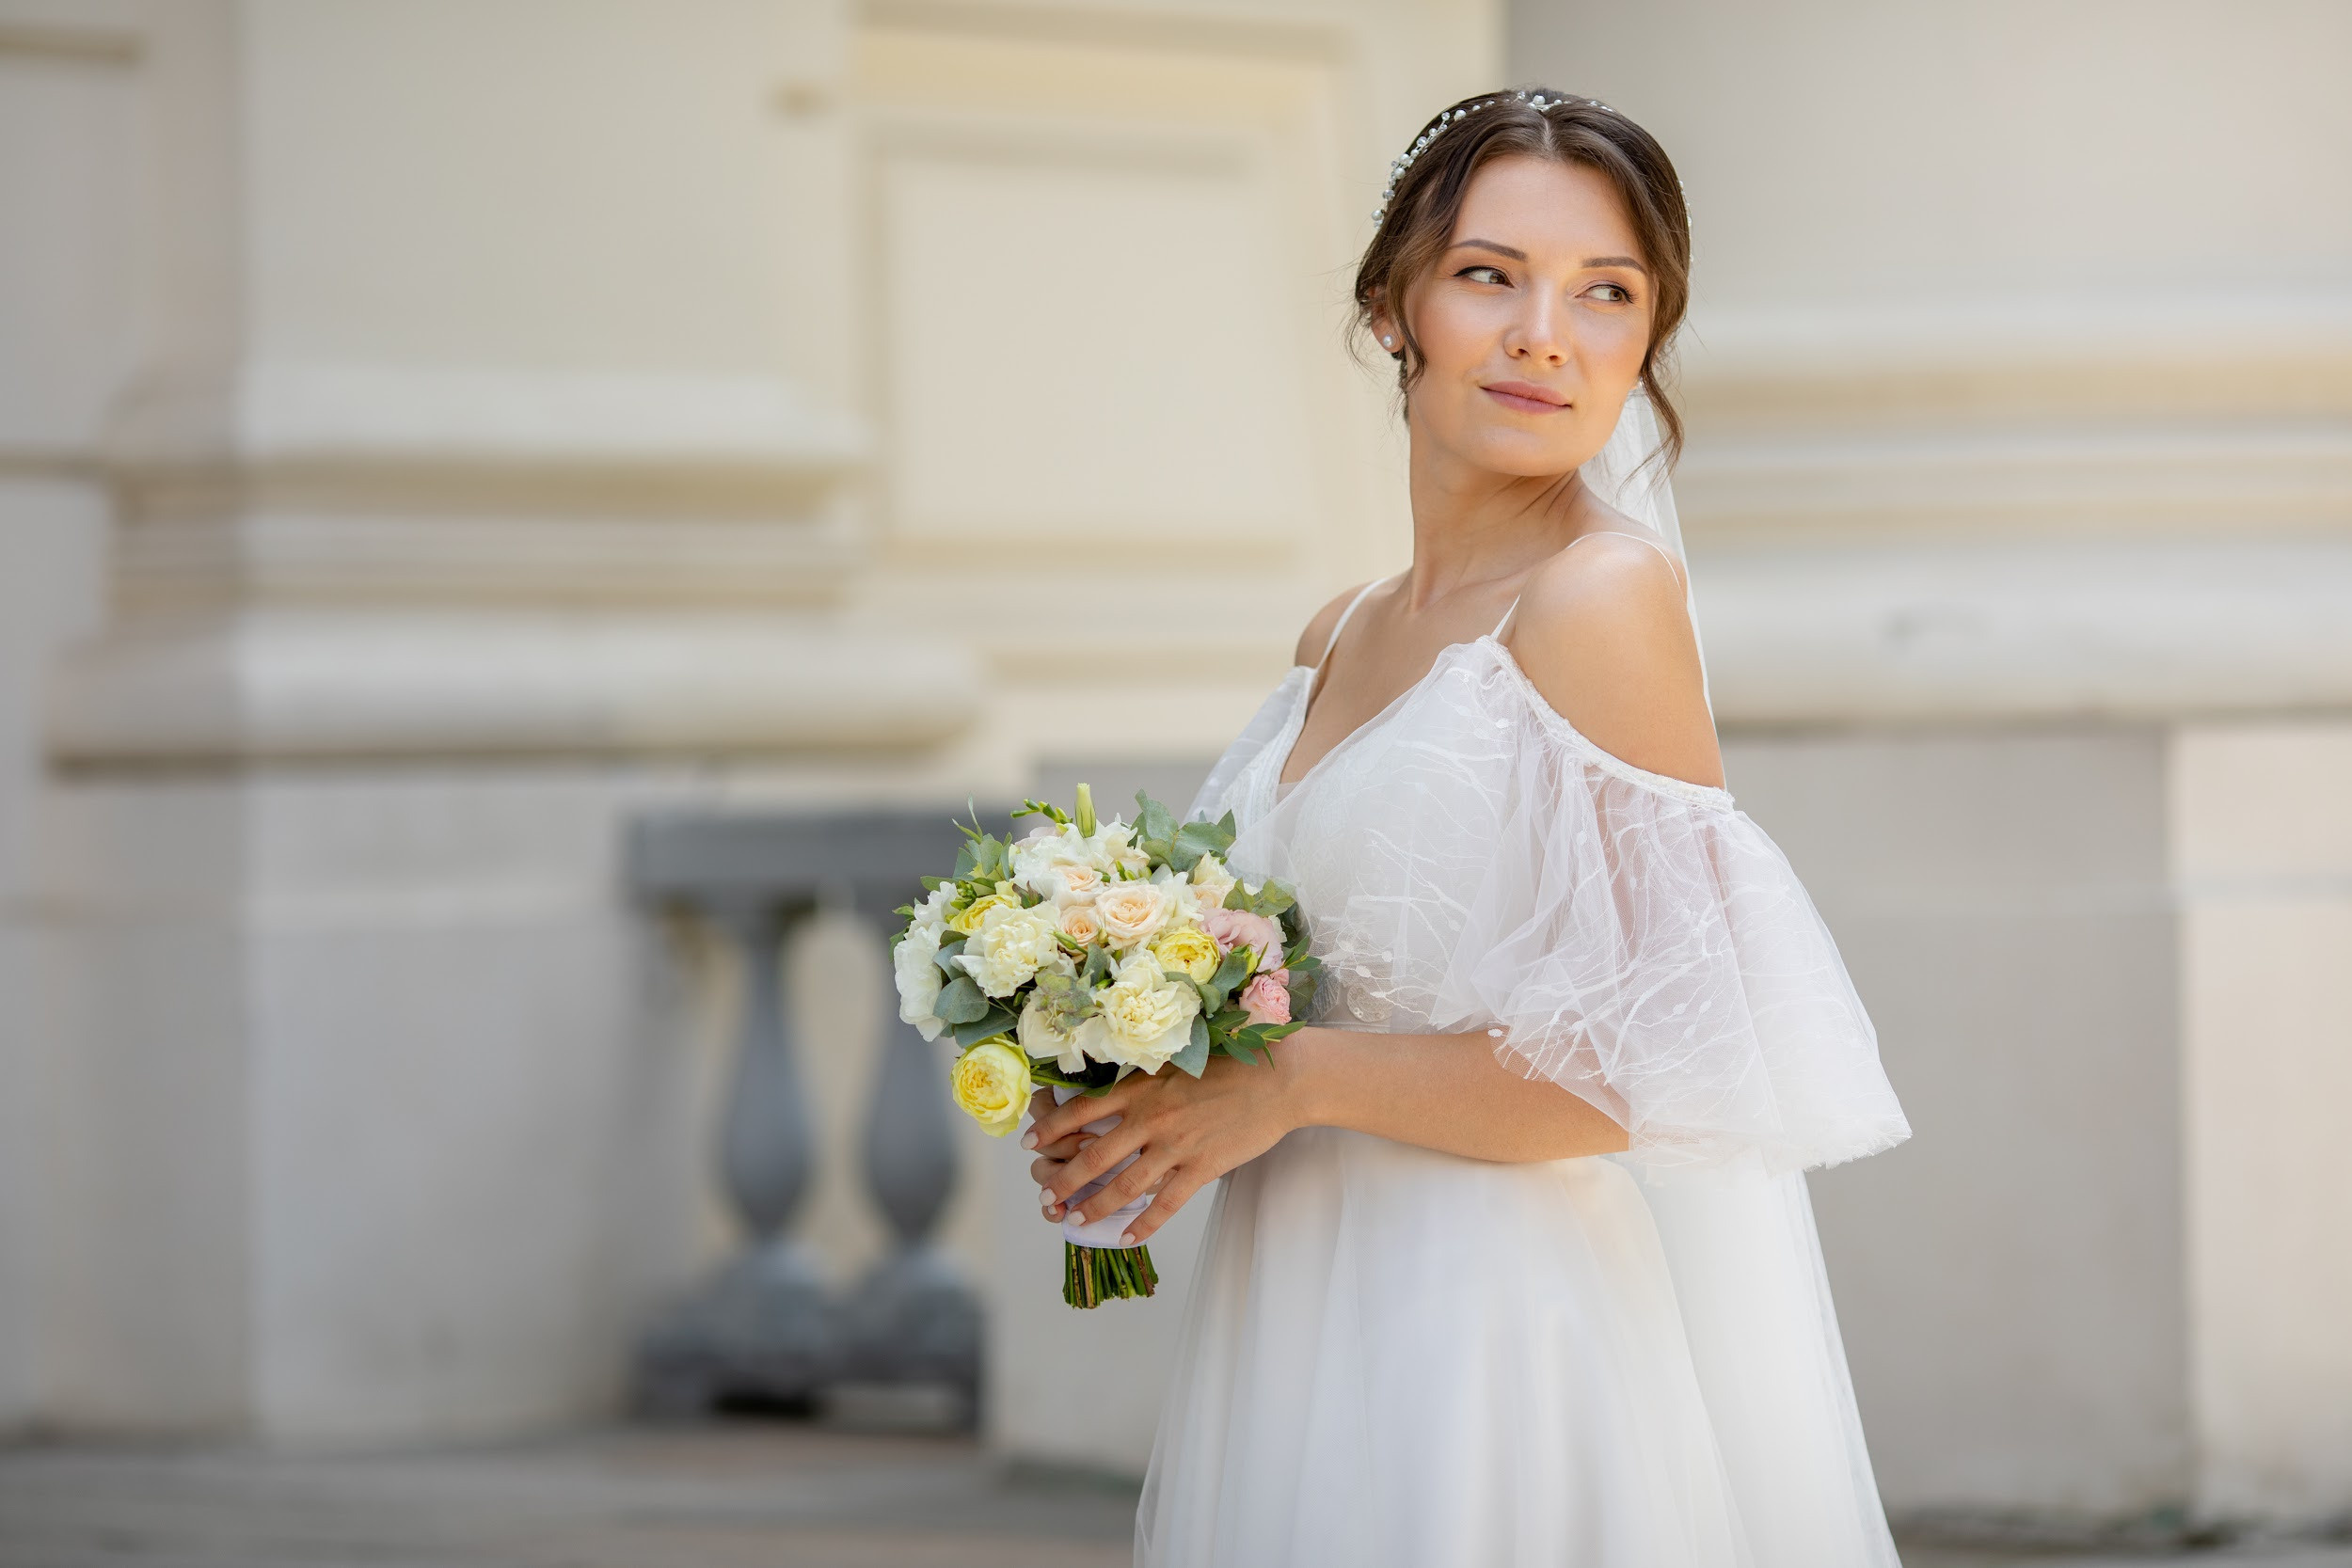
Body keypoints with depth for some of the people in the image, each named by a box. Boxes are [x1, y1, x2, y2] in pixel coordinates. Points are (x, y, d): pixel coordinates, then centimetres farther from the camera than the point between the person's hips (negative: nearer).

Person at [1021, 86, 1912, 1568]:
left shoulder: (1605, 595, -13)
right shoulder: (1343, 636, 10)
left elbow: (1654, 1056, -19)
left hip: (1518, 1325, -7)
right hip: (1321, 1321, 7)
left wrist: (1290, 1083, -14)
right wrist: (1150, 1097, 2)